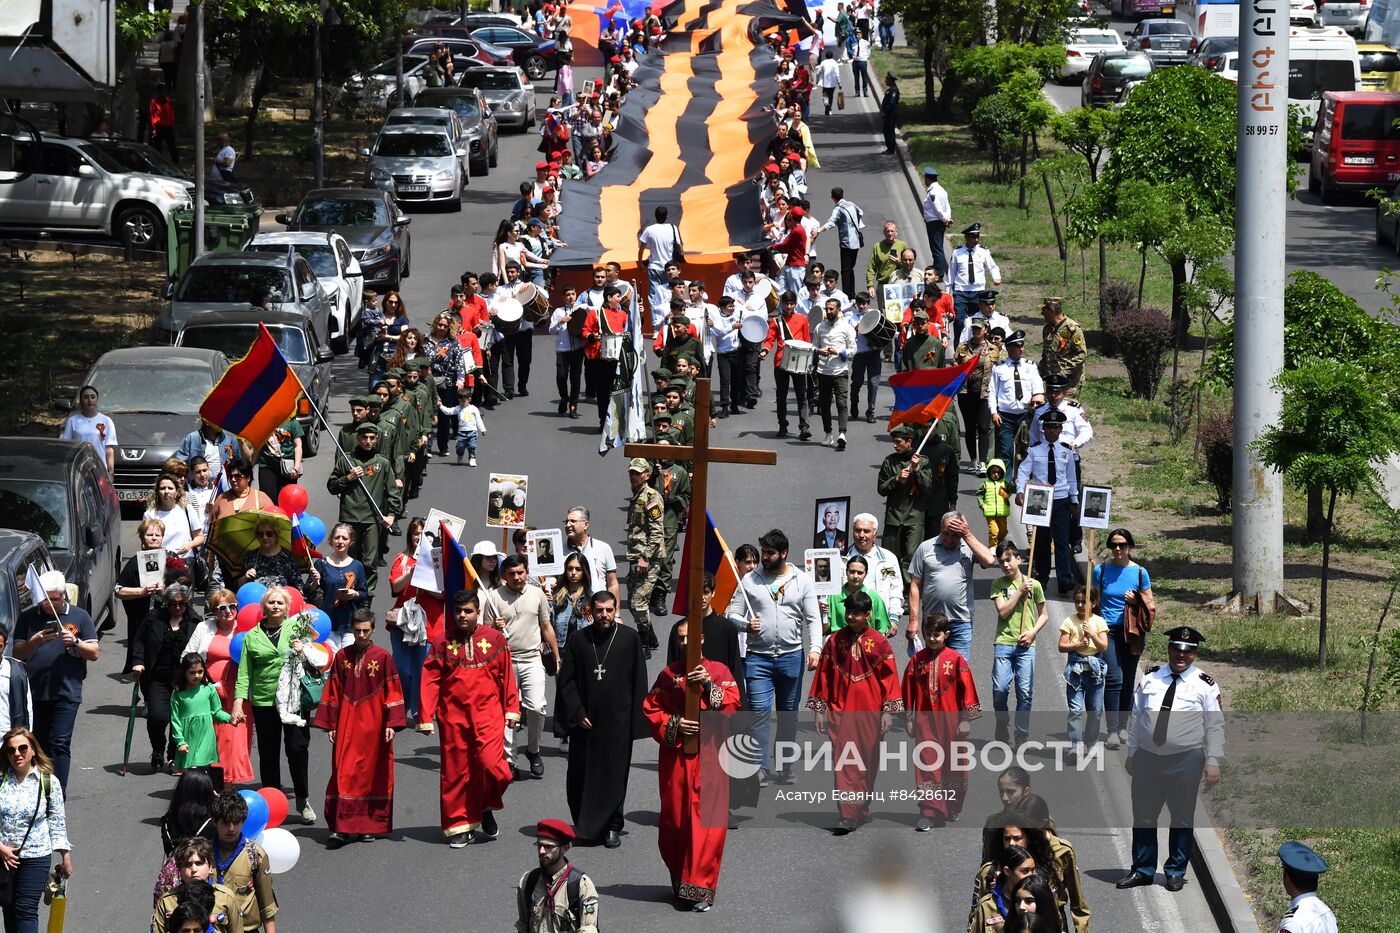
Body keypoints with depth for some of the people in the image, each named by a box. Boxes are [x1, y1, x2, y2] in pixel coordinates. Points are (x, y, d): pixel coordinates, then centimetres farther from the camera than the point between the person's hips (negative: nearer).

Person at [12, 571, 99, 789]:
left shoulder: (79, 617, 7)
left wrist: (75, 642, -12)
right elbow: (17, 653, 5)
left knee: (59, 744, -11)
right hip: (34, 693, 3)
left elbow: (94, 653, 6)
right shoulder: (28, 618, 9)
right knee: (39, 745, 8)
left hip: (66, 693, -3)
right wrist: (34, 642, -14)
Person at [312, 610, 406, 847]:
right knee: (344, 774, -6)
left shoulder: (382, 657, -1)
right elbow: (333, 693, 9)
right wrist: (330, 725, 5)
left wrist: (391, 724, -6)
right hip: (347, 724, 1)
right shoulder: (342, 657, 5)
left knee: (373, 773, 4)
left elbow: (392, 692, 0)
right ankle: (341, 827, -9)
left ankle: (371, 825, 13)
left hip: (373, 724, -1)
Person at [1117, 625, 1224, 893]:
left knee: (1182, 818, 6)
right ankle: (1142, 870, 19)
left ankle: (1176, 872, 18)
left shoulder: (1204, 685, -2)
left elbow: (1215, 726, -2)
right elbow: (1136, 718, 12)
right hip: (1147, 758, 3)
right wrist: (1131, 754, 10)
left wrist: (1213, 762, -8)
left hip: (1186, 760, -3)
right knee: (1143, 817, 8)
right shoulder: (1150, 678, 7)